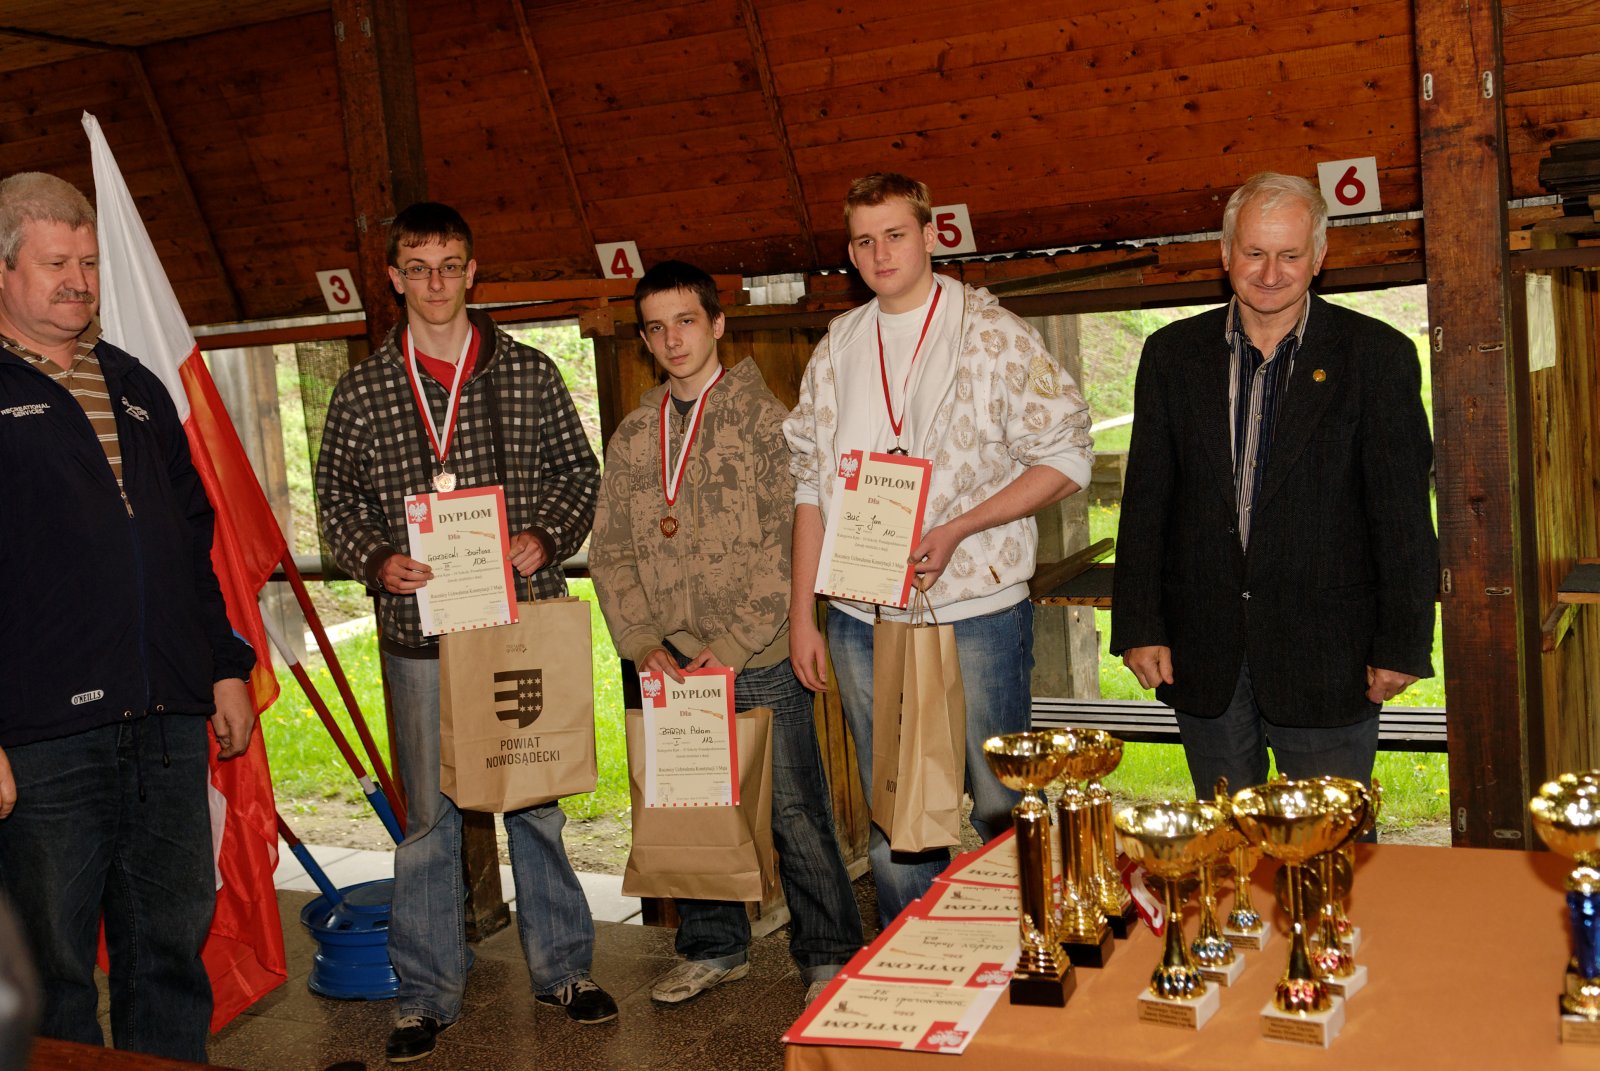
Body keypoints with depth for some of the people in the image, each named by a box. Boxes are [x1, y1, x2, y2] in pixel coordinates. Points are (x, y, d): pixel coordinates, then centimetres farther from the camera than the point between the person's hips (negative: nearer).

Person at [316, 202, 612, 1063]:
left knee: (536, 799, 11)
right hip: (419, 630, 0)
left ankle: (561, 967, 26)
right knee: (429, 814, 7)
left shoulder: (529, 374, 4)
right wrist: (376, 560, -10)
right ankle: (427, 993, 20)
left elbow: (578, 470, 8)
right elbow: (336, 496, 8)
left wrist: (547, 537, -10)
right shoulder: (362, 392, 4)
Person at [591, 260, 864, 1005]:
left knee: (794, 813, 3)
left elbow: (788, 544, -10)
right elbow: (610, 548, 10)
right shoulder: (633, 436, 11)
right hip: (672, 665, 5)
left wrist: (733, 645, -14)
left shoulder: (764, 419, -4)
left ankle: (828, 957, 18)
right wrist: (643, 641, -2)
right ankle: (714, 949, 31)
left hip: (760, 662, -4)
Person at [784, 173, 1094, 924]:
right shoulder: (836, 351, 11)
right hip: (862, 621, 4)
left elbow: (1065, 459, -5)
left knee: (1005, 812, 3)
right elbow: (809, 487, 13)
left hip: (974, 613, -4)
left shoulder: (992, 334, -2)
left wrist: (957, 529, -16)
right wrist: (801, 615, 8)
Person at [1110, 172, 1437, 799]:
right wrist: (1138, 627, 1)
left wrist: (1402, 646, -5)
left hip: (1325, 654, -2)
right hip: (1202, 655, 3)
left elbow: (1404, 517, -2)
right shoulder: (1172, 354, 6)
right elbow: (1145, 502, 6)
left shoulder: (1376, 355, -1)